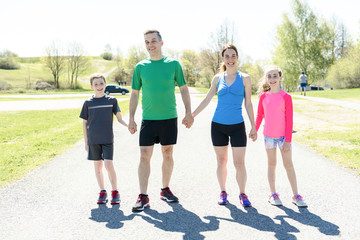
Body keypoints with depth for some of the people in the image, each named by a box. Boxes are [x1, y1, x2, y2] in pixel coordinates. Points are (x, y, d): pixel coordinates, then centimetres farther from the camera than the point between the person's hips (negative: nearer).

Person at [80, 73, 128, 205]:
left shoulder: (112, 100, 2)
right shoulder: (88, 103, 4)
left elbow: (119, 118, 3)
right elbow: (85, 123, 9)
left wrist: (128, 125, -16)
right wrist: (86, 142, 7)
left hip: (108, 139, -2)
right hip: (93, 140, 2)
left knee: (108, 165, -10)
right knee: (98, 166, 7)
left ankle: (115, 192, 5)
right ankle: (102, 192, 19)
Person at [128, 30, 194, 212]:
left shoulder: (173, 64, 3)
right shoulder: (140, 67, 5)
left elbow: (184, 89, 7)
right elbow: (134, 94, 8)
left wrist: (188, 113, 0)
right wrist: (131, 119, 4)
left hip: (169, 118, 0)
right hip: (148, 119, 0)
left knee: (167, 154, 9)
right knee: (144, 156, -4)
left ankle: (165, 190, 25)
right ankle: (143, 197, 1)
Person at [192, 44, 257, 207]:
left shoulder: (244, 78, 2)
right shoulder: (218, 78, 6)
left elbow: (248, 104, 4)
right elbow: (207, 100, 12)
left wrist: (253, 127, 1)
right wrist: (191, 116, 11)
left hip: (237, 126, -1)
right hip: (218, 125, 2)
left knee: (239, 163, -2)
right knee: (221, 162, 10)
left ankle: (242, 194, 15)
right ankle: (223, 192, 25)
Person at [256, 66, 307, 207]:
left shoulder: (286, 97, -9)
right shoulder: (264, 96, 0)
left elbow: (289, 120, -9)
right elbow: (259, 115, 11)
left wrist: (288, 140, -11)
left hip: (283, 136, -2)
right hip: (268, 136, 3)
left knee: (288, 165, 1)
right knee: (271, 164, 9)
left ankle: (296, 195, 9)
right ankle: (273, 194, 17)